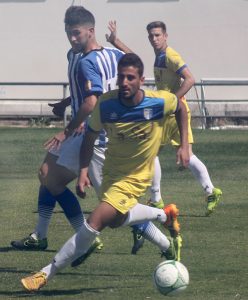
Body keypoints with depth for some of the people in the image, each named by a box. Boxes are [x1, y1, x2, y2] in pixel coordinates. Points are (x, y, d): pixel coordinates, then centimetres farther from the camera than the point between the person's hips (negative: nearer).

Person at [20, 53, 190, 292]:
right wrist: (83, 171, -16)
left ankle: (46, 274, -11)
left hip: (135, 178, -5)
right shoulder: (105, 104, -20)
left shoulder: (158, 102, -24)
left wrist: (184, 146, -2)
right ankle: (164, 215, 46)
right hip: (111, 172, 5)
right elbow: (90, 137, -4)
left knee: (95, 222, -18)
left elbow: (180, 106, 1)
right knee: (114, 220, 25)